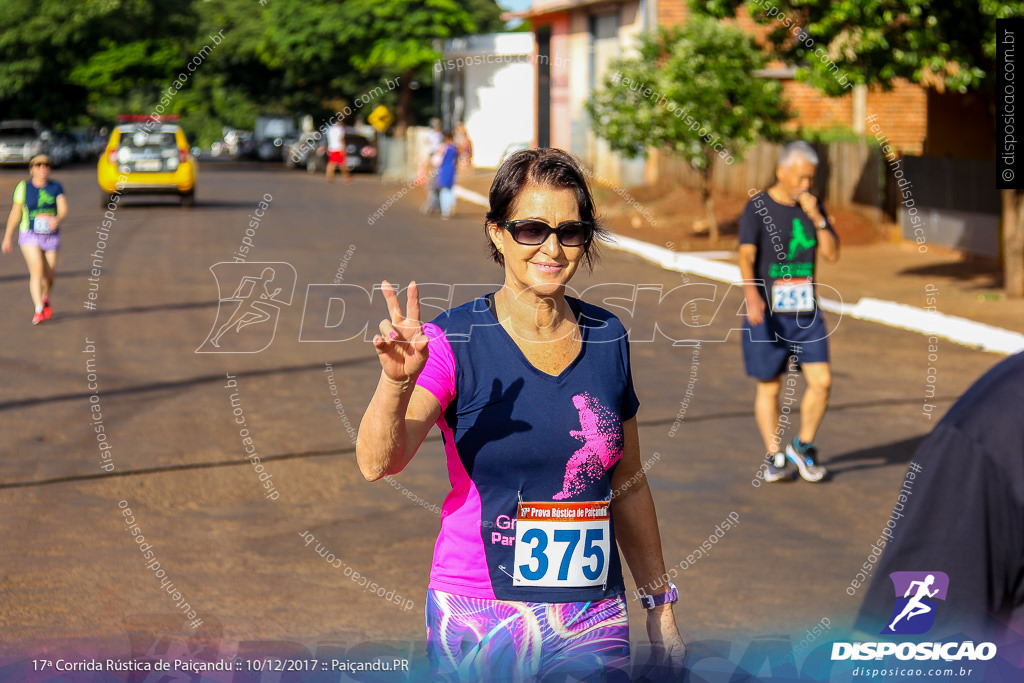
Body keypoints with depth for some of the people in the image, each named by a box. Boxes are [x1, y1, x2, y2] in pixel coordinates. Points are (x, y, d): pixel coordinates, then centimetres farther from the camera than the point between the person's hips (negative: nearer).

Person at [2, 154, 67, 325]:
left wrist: (57, 220, -35)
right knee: (37, 271, -21)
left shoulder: (56, 187, 0)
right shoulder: (23, 187, -3)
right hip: (29, 236, -2)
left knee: (49, 275, 8)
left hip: (51, 236, 2)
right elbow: (15, 213, 3)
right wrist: (7, 237, 5)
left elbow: (63, 210, -12)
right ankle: (38, 311, -23)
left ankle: (45, 299, 41)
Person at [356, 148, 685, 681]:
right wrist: (398, 379, -42)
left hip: (594, 621, 3)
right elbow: (377, 463, -24)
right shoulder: (454, 342, -9)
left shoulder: (607, 338, 5)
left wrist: (660, 603, 17)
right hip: (478, 624, -3)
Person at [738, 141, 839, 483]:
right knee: (769, 387, 2)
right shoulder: (758, 208, -7)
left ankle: (802, 447, 15)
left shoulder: (813, 207, 9)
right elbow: (746, 255, -17)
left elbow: (832, 253, 3)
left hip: (805, 313, 4)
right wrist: (752, 294, -34)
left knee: (822, 381, -5)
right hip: (767, 313, -4)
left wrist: (817, 218, -11)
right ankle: (775, 457, 17)